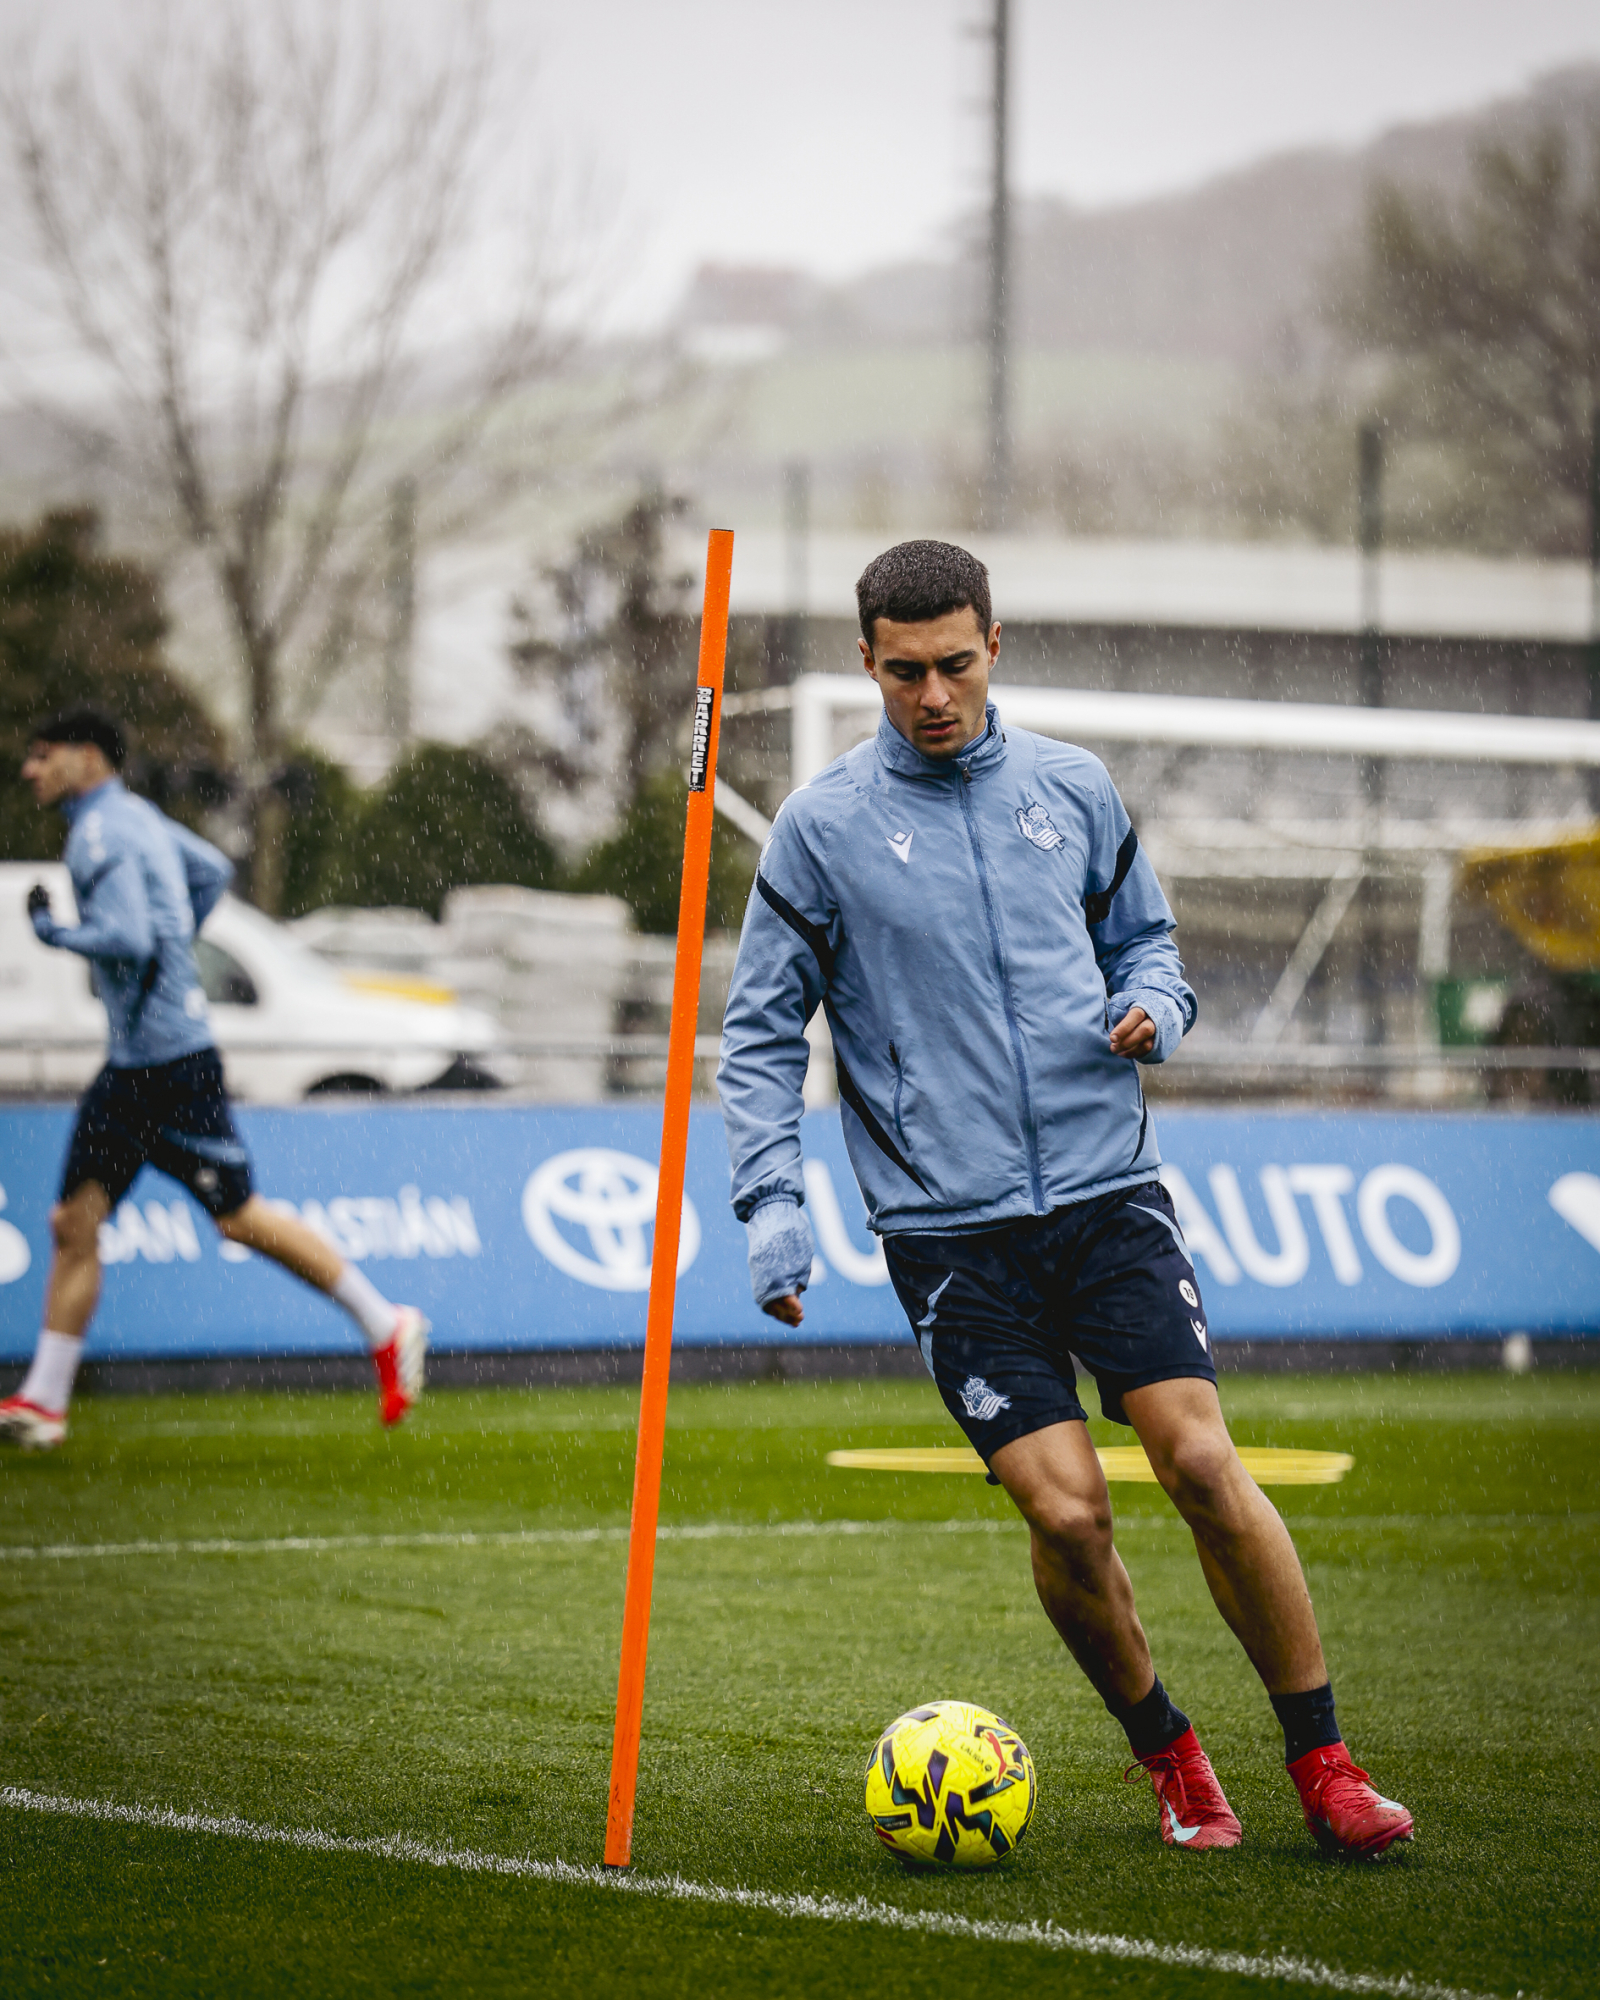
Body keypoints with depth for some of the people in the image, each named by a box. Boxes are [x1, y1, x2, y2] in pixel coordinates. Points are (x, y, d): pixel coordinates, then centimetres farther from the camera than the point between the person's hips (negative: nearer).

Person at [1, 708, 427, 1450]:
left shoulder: (101, 834, -15)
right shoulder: (134, 816, 14)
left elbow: (128, 940, -26)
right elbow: (213, 869, 28)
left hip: (170, 1056, -10)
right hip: (132, 1059, 10)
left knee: (238, 1215, -4)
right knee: (76, 1220, 4)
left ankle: (386, 1326, 7)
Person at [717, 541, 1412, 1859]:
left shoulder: (1072, 789, 9)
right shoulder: (822, 827, 1)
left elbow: (1145, 936, 22)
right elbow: (761, 1032, 5)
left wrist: (1151, 1008, -2)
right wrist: (772, 1205, -5)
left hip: (1108, 1191, 2)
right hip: (949, 1229, -2)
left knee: (1203, 1464, -11)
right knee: (1067, 1515, -10)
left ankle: (1323, 1768, 0)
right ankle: (1168, 1758, 14)